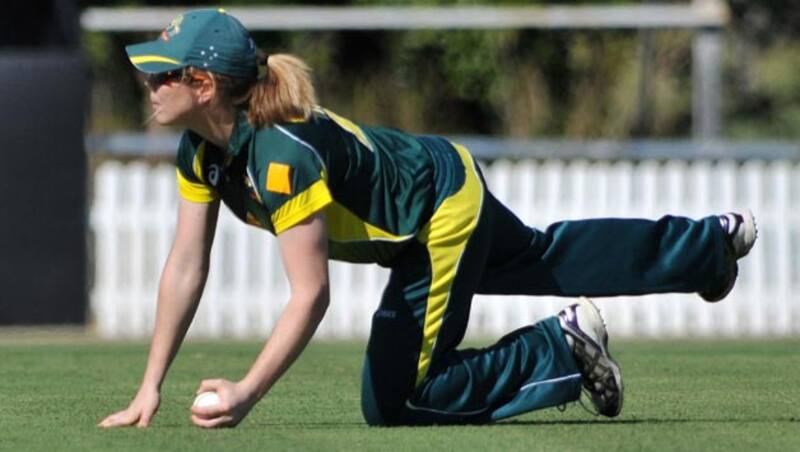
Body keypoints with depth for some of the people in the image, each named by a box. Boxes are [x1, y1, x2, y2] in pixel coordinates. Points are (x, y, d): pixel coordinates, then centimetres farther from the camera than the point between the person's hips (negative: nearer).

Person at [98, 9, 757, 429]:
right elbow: (185, 267, -8)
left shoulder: (282, 154, -37)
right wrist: (150, 390, -11)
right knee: (546, 259, 31)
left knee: (392, 401, -7)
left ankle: (562, 346, 5)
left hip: (445, 211, -8)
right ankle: (715, 242, 53)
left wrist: (247, 394, -42)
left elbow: (311, 295, -38)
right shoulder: (202, 149, -12)